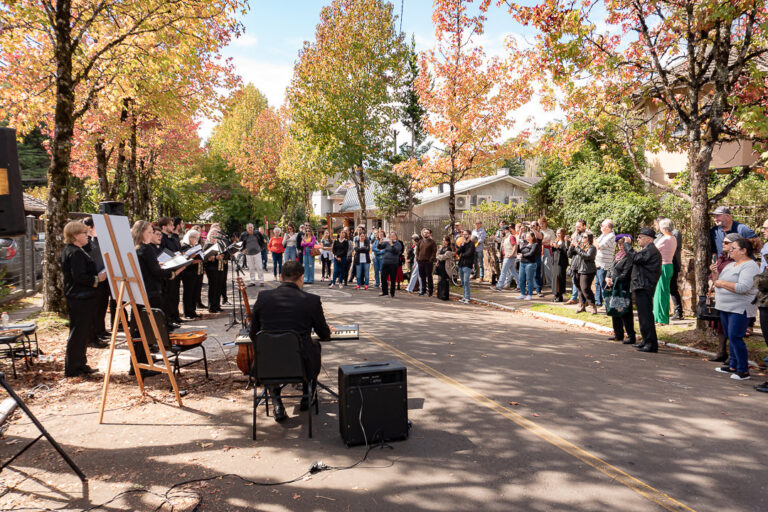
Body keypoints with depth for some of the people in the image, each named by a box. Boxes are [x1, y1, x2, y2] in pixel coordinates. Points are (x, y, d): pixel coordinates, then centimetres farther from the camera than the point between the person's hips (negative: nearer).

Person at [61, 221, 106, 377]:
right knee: (78, 333, -3)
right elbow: (79, 277, -25)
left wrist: (96, 276, 16)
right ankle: (72, 369, 6)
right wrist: (97, 279, -14)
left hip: (75, 298, 11)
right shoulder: (76, 253, -18)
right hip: (81, 299, -11)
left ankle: (80, 365, 26)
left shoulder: (68, 251, 15)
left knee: (81, 333, 17)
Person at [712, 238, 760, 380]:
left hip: (740, 309, -9)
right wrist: (715, 273, 5)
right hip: (725, 307, 9)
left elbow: (743, 287, -25)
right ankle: (733, 366, 23)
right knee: (730, 337, 14)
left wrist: (722, 283, -15)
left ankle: (743, 370, -2)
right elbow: (719, 281, 24)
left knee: (735, 337, -11)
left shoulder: (750, 266, -12)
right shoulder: (730, 265, 17)